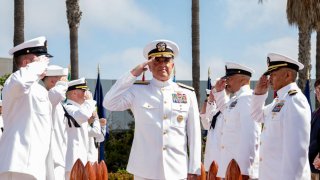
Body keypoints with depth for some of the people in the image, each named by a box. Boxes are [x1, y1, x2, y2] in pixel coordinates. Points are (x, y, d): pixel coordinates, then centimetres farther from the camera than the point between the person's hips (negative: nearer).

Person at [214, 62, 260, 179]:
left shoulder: (248, 99, -15)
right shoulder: (235, 99, 14)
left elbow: (250, 136, -23)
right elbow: (225, 110, 38)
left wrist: (244, 170, -25)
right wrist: (219, 91, 21)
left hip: (240, 169, -9)